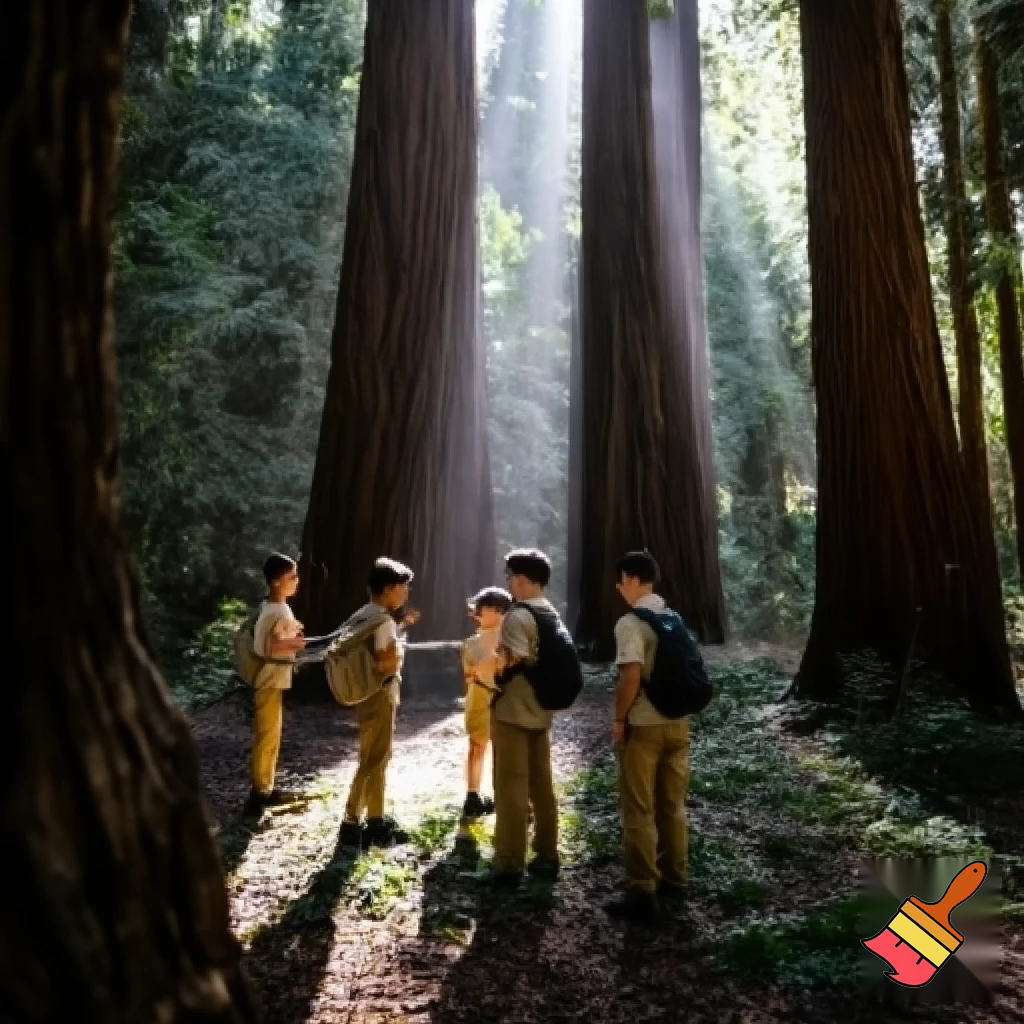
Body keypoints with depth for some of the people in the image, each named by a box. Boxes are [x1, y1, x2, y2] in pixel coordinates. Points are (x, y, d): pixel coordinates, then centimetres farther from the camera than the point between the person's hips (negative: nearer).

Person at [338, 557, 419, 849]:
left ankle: (376, 819, 27)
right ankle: (352, 824, 9)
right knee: (373, 761, 0)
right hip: (379, 694, -10)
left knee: (378, 758, 18)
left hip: (370, 692, 10)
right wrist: (399, 652, -8)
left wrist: (402, 626, 16)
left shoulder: (365, 615, 10)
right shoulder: (383, 620, -20)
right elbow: (384, 663, -26)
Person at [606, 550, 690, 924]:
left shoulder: (630, 623, -15)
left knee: (639, 812, 2)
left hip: (644, 726, -7)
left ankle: (643, 894, 8)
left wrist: (619, 719, -11)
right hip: (678, 723, 7)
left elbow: (631, 677, -23)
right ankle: (673, 881, 26)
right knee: (673, 806, 16)